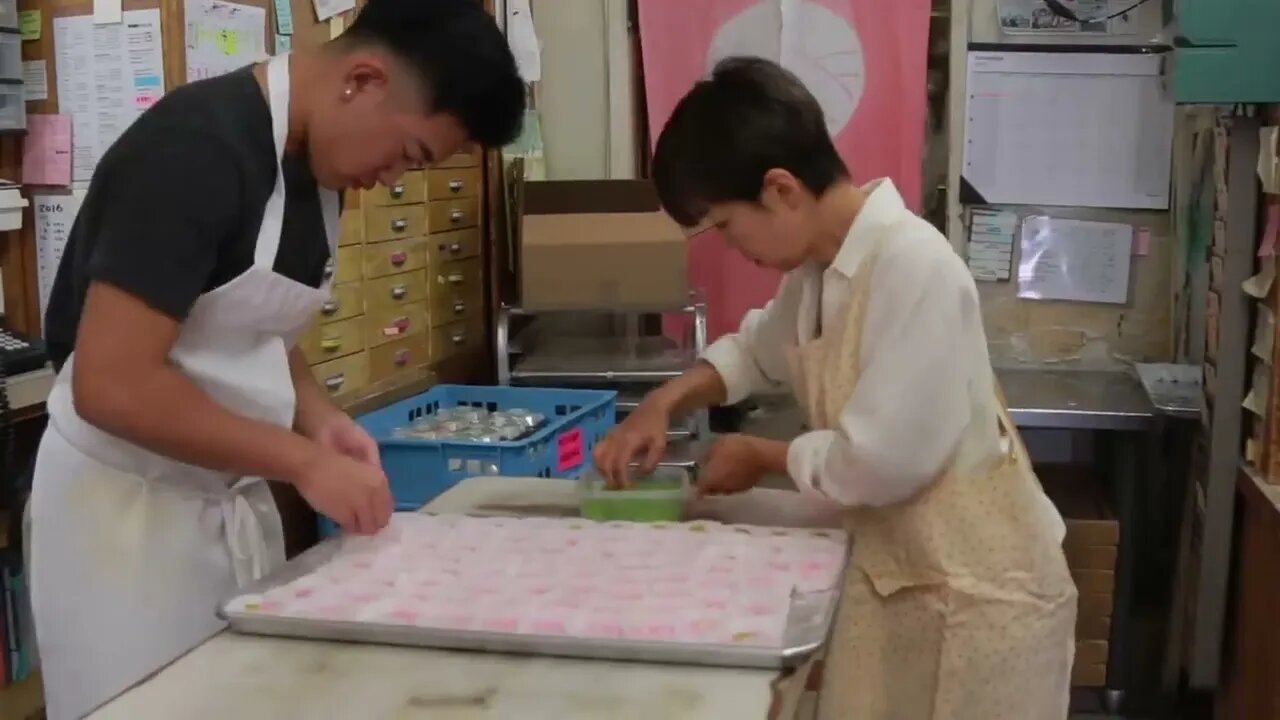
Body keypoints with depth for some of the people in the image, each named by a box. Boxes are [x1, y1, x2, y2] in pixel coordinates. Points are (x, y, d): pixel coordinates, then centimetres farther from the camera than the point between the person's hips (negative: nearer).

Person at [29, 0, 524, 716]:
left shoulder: (316, 165, 3)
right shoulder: (194, 146, -22)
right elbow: (111, 385, -27)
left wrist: (321, 420, -3)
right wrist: (304, 461, -21)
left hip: (233, 502, 8)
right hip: (125, 507, -7)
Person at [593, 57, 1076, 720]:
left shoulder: (914, 268, -25)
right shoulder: (818, 268, 3)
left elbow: (879, 463, -27)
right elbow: (761, 348, 22)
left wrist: (762, 457, -9)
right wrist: (666, 401, 5)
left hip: (979, 592, -7)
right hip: (888, 576, 8)